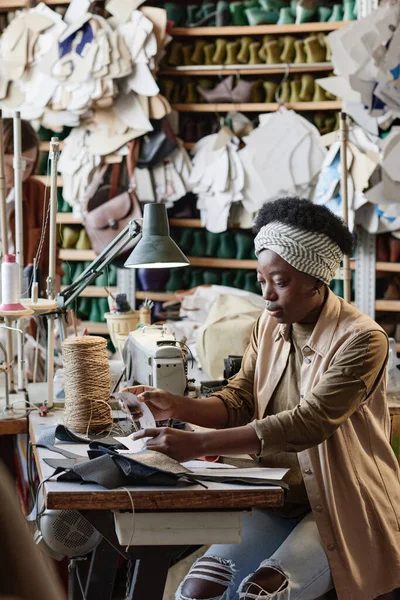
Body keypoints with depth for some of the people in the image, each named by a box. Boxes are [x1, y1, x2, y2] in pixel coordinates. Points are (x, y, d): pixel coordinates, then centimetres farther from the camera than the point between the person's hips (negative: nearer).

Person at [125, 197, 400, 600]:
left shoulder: (361, 340, -18)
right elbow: (239, 401, 7)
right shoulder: (270, 325, 4)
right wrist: (177, 408, -14)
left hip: (345, 512, -6)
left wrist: (197, 445, -35)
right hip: (279, 502, 6)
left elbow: (308, 423, -29)